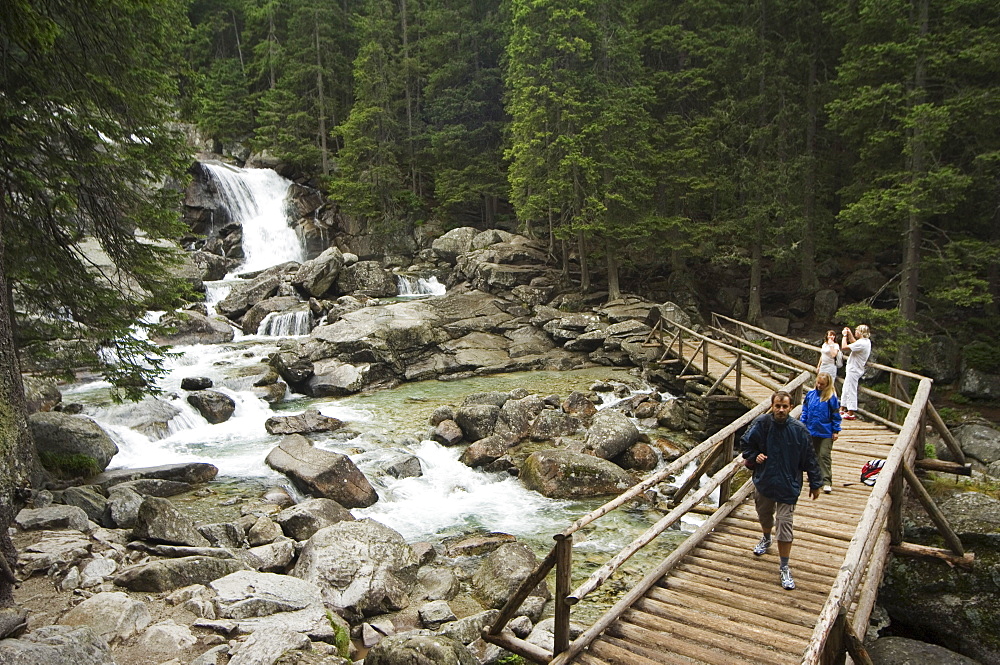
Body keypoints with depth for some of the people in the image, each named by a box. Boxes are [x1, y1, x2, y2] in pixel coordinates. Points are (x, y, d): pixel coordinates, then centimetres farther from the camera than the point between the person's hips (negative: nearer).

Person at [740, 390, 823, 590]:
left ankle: (784, 568, 7)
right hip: (763, 482, 3)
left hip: (788, 486, -3)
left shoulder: (798, 430, -12)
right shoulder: (760, 424, -11)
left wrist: (815, 484, 2)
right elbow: (745, 444, 5)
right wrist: (754, 457, -14)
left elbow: (809, 459, -2)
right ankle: (766, 539, 56)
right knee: (764, 515, 24)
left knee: (785, 525, -4)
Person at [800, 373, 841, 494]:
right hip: (811, 431, 4)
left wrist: (836, 431, -4)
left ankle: (827, 482, -3)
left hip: (826, 433, -4)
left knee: (825, 456, -5)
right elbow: (805, 412, 10)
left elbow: (836, 415, -3)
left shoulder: (831, 397, -9)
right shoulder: (810, 394, 3)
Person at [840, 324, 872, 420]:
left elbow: (844, 347, -27)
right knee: (846, 389, 20)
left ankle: (851, 414, 2)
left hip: (853, 370, -10)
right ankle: (842, 409, 31)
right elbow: (854, 342, 27)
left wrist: (844, 335, -15)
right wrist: (849, 333, 19)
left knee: (851, 391, -4)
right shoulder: (866, 341, 7)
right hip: (853, 369, 10)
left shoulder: (861, 343, -25)